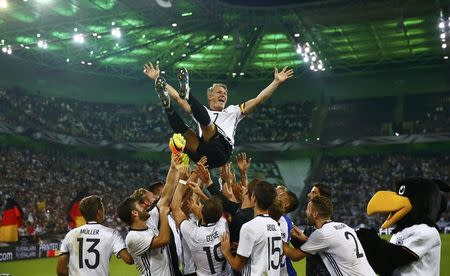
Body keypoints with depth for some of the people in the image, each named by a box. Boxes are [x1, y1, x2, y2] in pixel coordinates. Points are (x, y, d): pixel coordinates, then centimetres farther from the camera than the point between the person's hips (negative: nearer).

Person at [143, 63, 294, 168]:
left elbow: (258, 99, 25)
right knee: (182, 129, -26)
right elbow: (177, 97, 33)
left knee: (204, 118, -27)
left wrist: (277, 81, 18)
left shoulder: (233, 111, 33)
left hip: (222, 152, -2)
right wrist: (157, 79, 28)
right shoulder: (204, 110, 36)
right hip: (202, 154, 2)